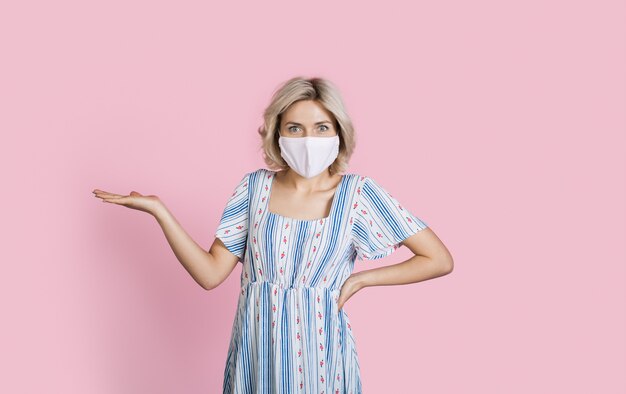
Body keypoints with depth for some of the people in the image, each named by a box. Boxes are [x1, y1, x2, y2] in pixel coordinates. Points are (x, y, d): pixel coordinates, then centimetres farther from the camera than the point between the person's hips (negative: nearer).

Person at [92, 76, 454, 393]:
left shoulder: (357, 192, -10)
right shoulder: (256, 186, -2)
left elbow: (440, 260, -9)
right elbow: (211, 274, -3)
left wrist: (359, 279, -10)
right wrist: (159, 210, -9)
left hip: (319, 355, -2)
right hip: (255, 353, 2)